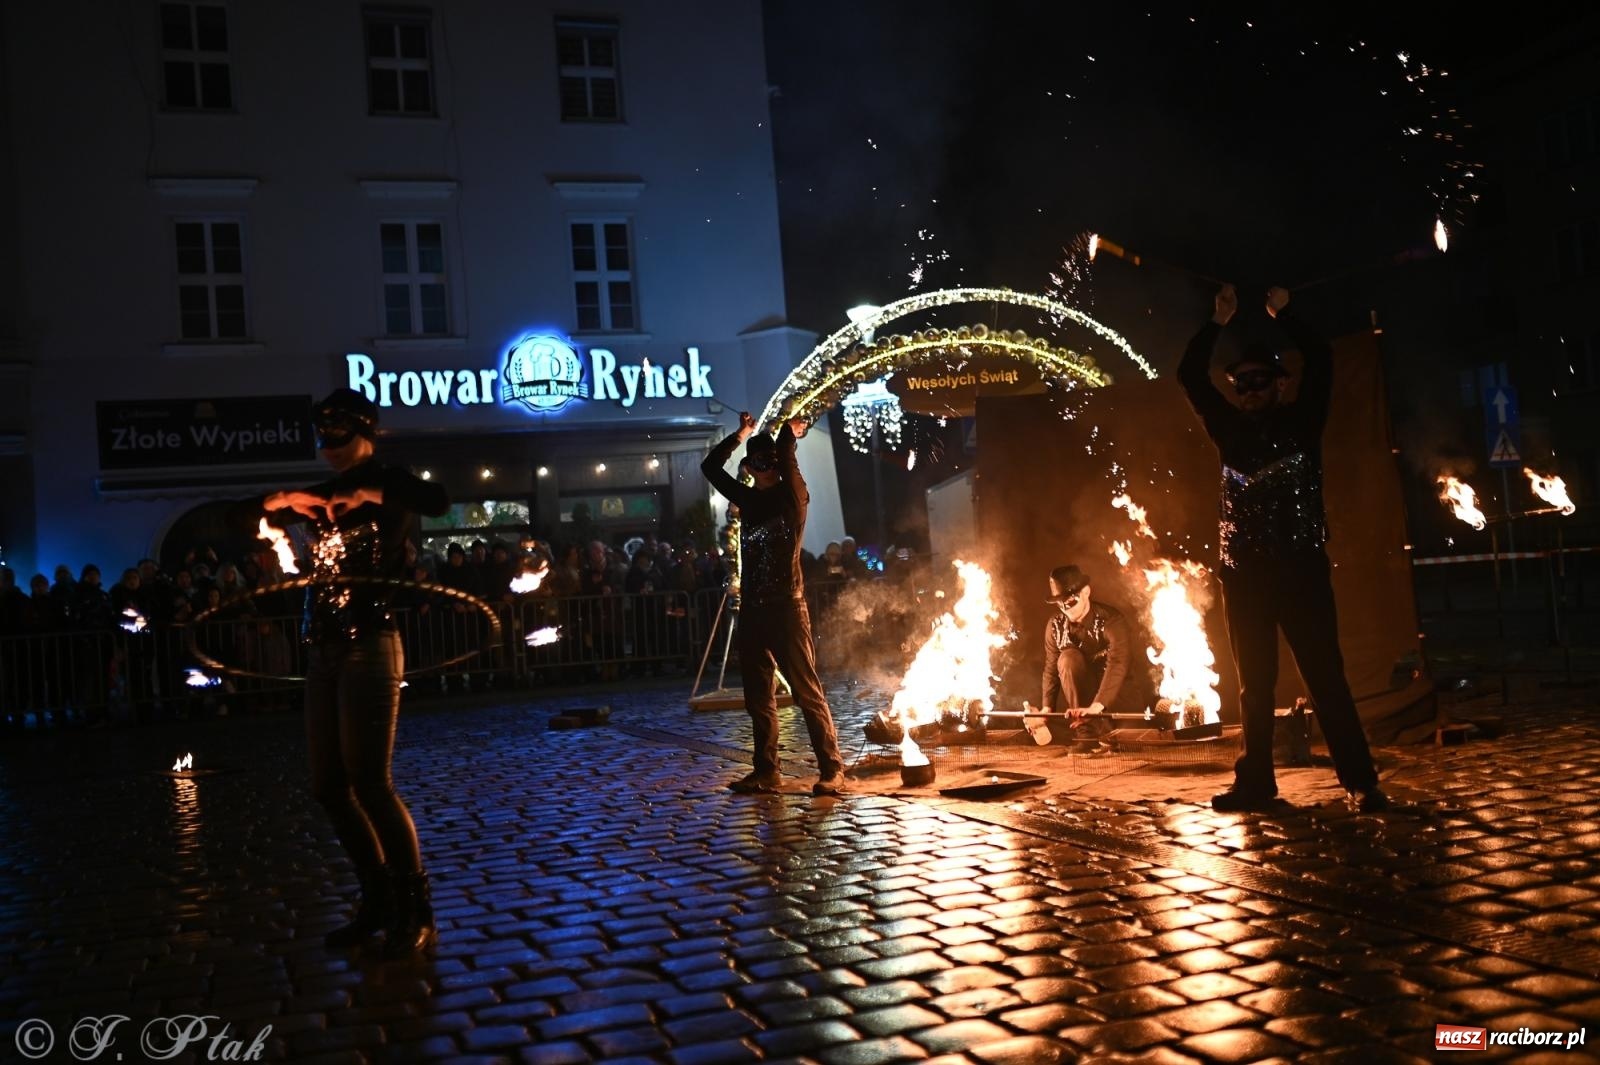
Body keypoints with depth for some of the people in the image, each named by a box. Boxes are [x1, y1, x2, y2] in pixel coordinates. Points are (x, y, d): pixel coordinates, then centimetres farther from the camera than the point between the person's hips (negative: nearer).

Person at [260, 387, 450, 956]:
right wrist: (281, 500, -2)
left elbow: (438, 500, -24)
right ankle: (378, 900, 22)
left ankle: (415, 911, 1)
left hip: (369, 648, -7)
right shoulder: (320, 495, 16)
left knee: (370, 783, -10)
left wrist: (368, 493, -23)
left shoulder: (387, 483, -2)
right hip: (322, 653, 7)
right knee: (329, 787, 8)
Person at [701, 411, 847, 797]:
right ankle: (766, 770, 16)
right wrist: (742, 433, 14)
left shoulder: (793, 496, -1)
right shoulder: (747, 499, 14)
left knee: (807, 692, -7)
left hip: (787, 608, -6)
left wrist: (790, 433, 3)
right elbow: (710, 466, 17)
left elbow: (787, 461, -17)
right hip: (752, 610, 6)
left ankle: (832, 769, -5)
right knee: (758, 697, 9)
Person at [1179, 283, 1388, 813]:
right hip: (1245, 571, 3)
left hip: (1301, 567, -3)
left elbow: (1320, 361, -5)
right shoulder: (1231, 428, 12)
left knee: (1326, 676, -5)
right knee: (1255, 683, 7)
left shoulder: (1302, 421, 6)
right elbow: (1190, 376, 11)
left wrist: (1282, 313, 1)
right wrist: (1218, 321, 6)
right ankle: (1256, 781, 12)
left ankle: (1361, 782, -3)